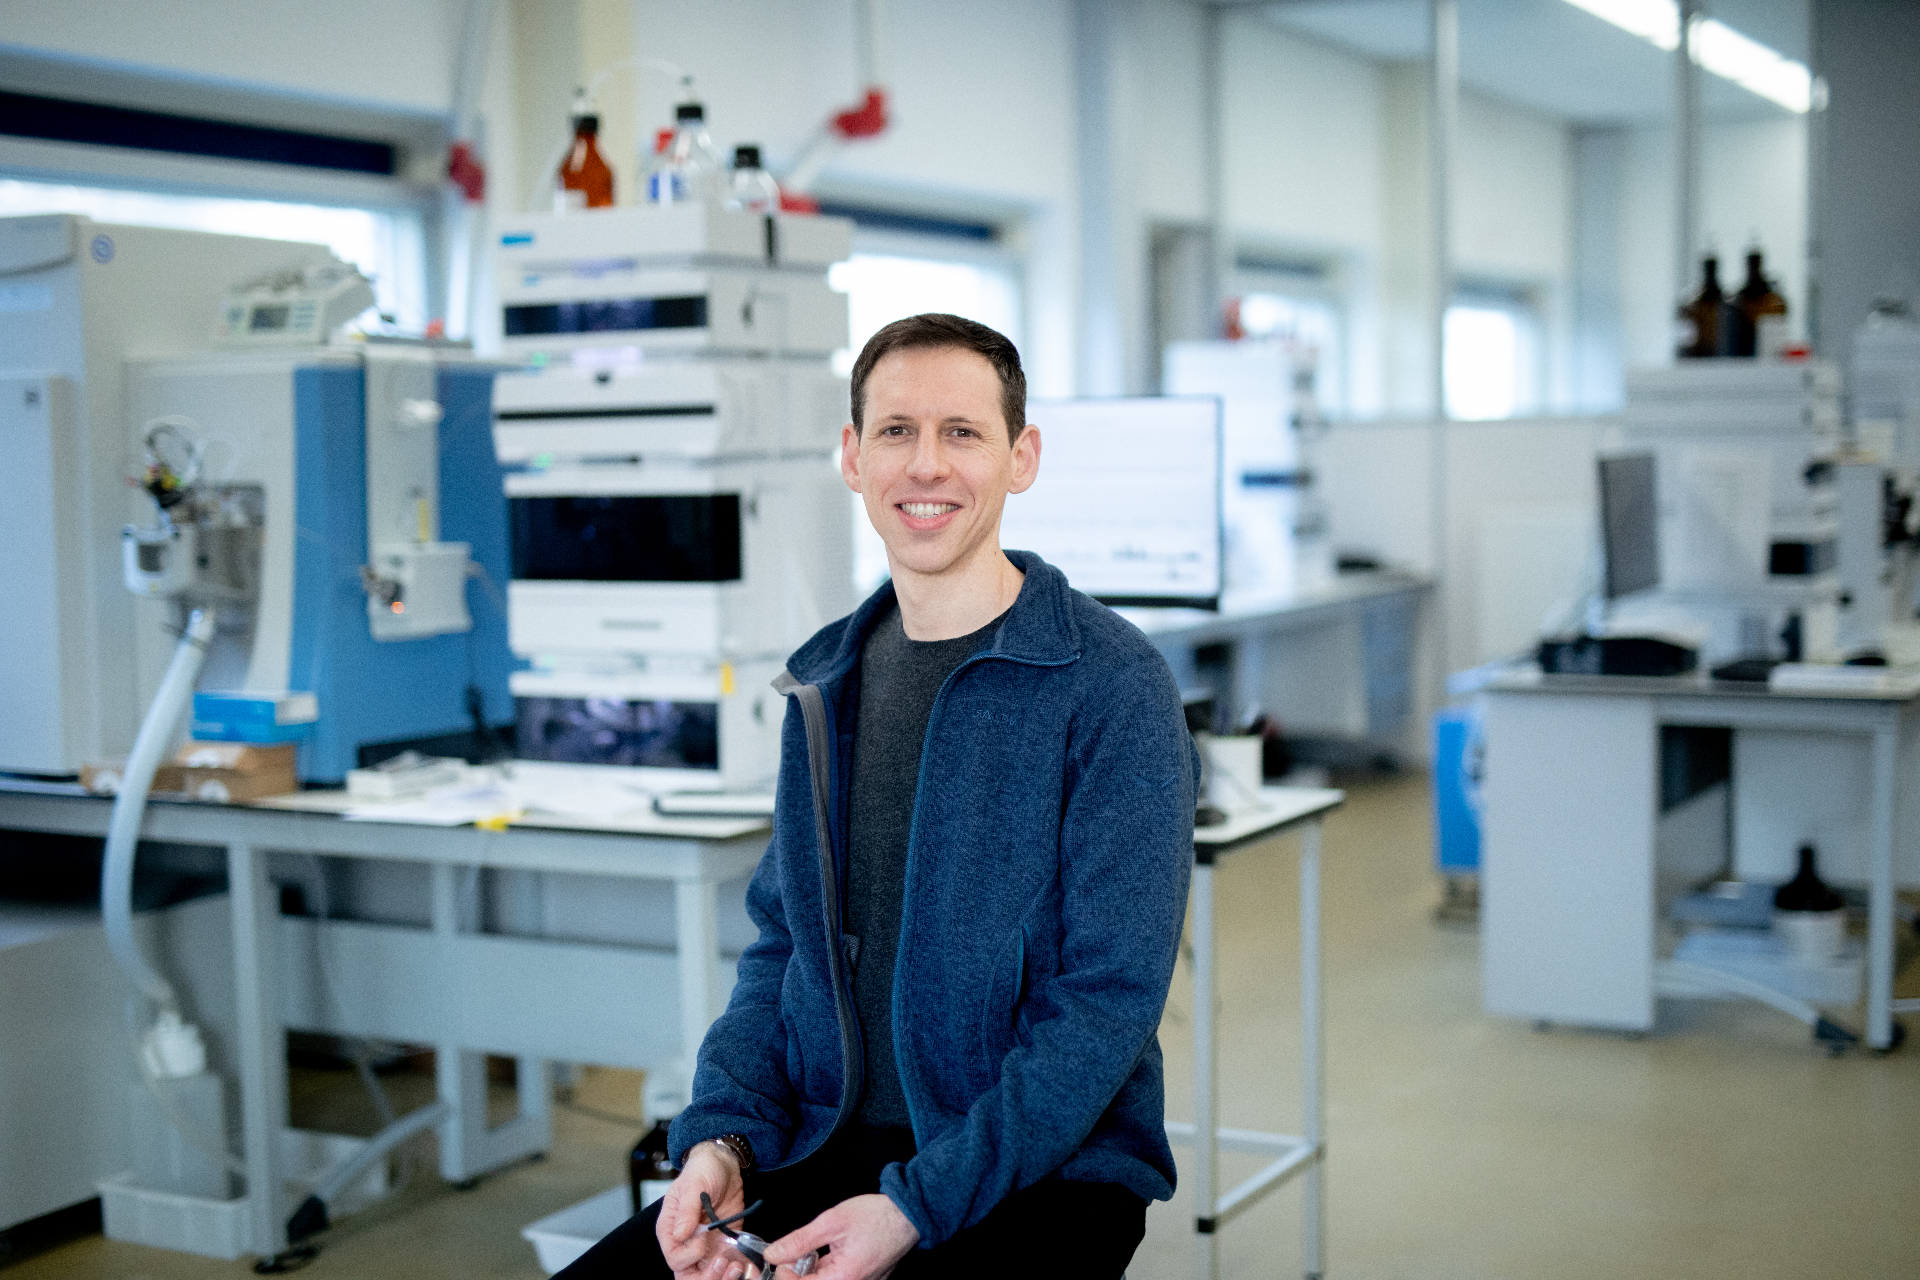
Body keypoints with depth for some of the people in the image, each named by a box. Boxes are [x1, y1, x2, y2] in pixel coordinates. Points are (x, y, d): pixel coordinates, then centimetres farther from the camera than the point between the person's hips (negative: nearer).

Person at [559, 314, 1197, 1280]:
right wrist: (721, 1138, -2)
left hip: (1043, 1168, -5)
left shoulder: (1111, 684, -9)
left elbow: (1108, 996, -13)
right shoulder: (820, 684, 11)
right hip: (828, 1151, 5)